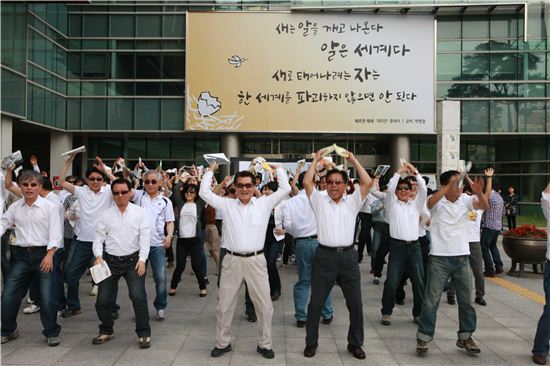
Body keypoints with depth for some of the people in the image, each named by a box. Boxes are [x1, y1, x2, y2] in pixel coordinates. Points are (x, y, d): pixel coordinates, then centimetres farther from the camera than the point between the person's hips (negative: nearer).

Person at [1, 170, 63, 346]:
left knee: (47, 297, -5)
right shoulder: (14, 207, 7)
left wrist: (49, 255, -15)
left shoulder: (49, 207, -4)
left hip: (43, 254, -4)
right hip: (21, 254, 4)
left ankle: (52, 333, 13)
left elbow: (55, 233, -8)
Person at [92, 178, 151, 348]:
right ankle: (106, 331, 31)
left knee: (138, 296, -17)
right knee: (102, 300, 5)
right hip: (110, 261, 3)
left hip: (133, 260, -2)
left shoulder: (140, 213, -1)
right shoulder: (105, 215, 4)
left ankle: (144, 333, 1)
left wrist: (142, 259, -14)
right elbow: (98, 238, 5)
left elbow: (145, 237, -4)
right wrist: (98, 256, -13)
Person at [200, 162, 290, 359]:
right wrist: (211, 170, 13)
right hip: (232, 260, 1)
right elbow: (204, 192, 6)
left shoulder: (264, 203, 4)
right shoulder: (226, 205, 6)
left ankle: (264, 344, 25)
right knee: (224, 305, 11)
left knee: (264, 304, 7)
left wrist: (277, 168, 10)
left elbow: (285, 189, 1)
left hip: (256, 260, 0)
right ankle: (223, 342, 29)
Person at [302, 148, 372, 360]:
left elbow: (367, 183, 0)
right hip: (325, 256, -1)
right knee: (316, 303, 6)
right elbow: (307, 182, -4)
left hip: (348, 256, 1)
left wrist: (353, 160, 3)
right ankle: (311, 342, 22)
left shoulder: (352, 202, 9)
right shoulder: (319, 202, 6)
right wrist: (316, 160, 2)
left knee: (355, 304, 8)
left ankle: (355, 343, 25)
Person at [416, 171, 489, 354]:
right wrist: (451, 184, -43)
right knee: (431, 300, 1)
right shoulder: (437, 201, -8)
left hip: (462, 257, 4)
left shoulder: (465, 200, 1)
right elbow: (430, 202, -32)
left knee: (466, 300, 13)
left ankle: (465, 337, 29)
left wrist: (479, 192, -35)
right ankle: (423, 337, 12)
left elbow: (485, 206, -14)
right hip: (439, 258, -4)